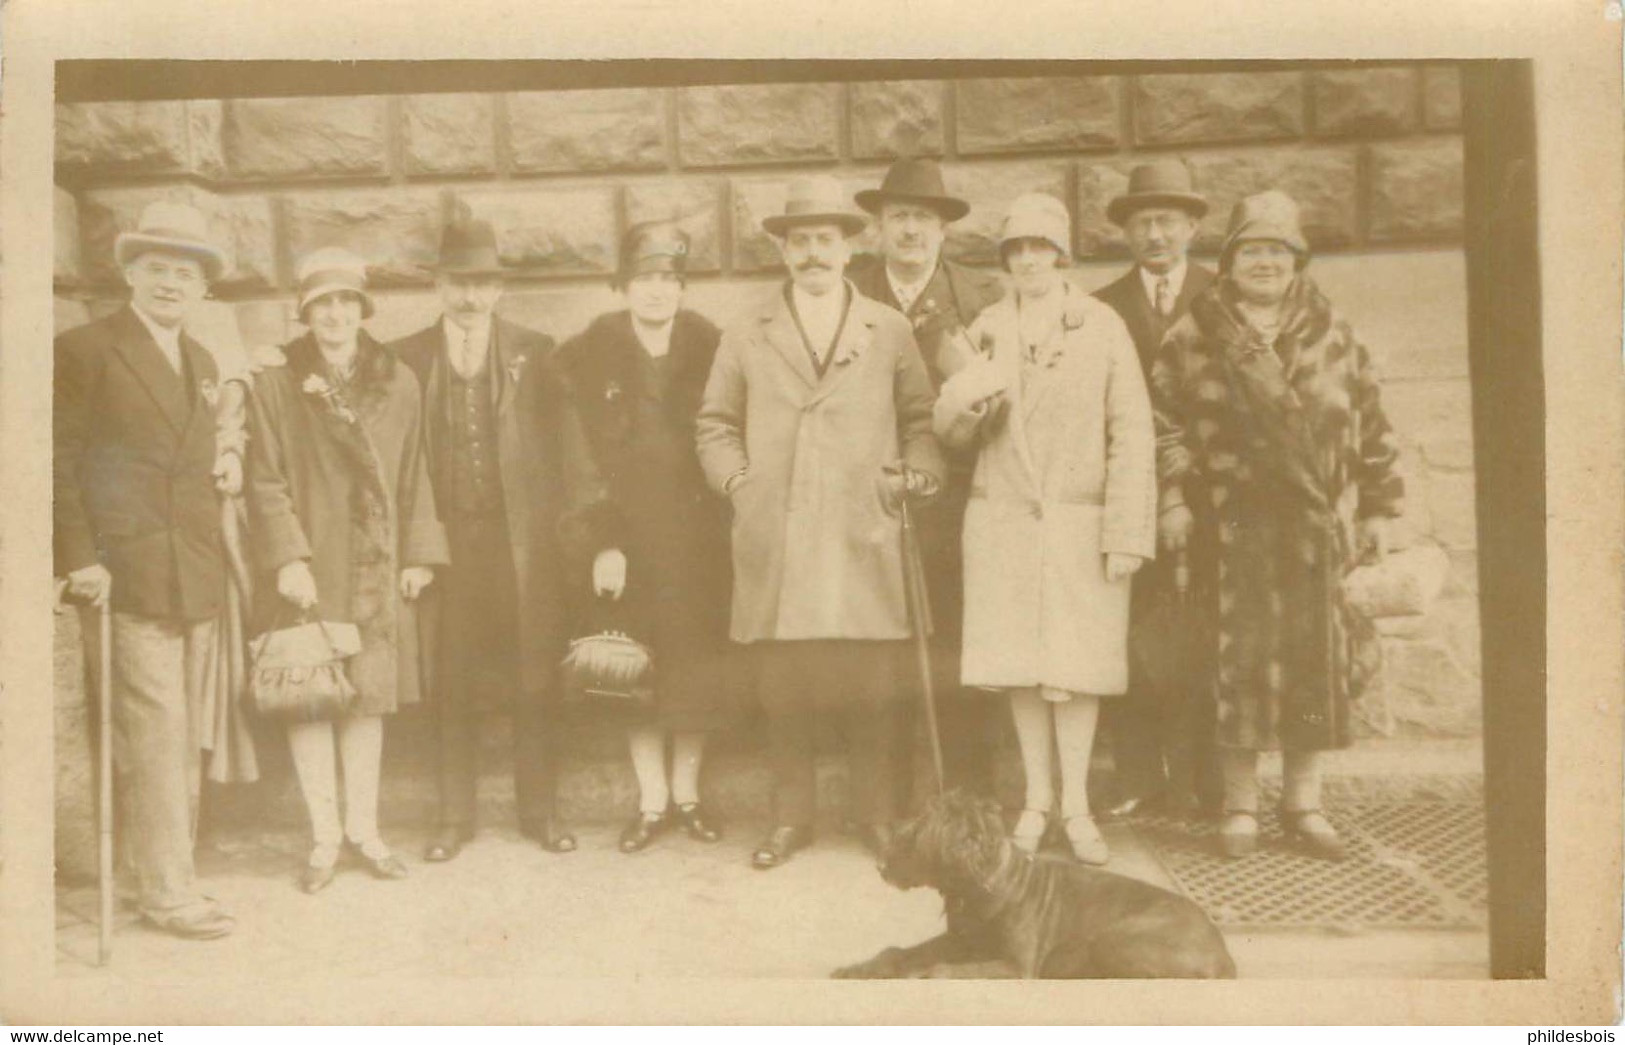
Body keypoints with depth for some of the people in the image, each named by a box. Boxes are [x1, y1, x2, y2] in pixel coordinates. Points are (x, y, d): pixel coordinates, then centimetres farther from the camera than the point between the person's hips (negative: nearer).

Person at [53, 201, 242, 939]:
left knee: (182, 739, 12)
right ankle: (166, 891, 1)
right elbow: (58, 462, -9)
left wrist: (230, 464, 4)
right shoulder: (84, 350, -5)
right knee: (153, 738, -7)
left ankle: (163, 873, 22)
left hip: (198, 578, 7)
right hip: (129, 576, -7)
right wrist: (79, 558, -16)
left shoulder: (202, 364, 18)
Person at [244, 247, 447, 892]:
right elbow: (266, 483, -4)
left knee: (369, 696, 8)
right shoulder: (276, 385, -2)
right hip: (308, 571, -2)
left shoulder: (398, 384, 6)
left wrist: (418, 554, 2)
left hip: (377, 570, 3)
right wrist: (288, 559, -12)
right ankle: (324, 835, 12)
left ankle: (364, 829, 19)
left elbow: (413, 478, 8)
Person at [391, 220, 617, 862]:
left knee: (536, 680, 5)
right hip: (446, 539, 0)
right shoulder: (408, 358, 5)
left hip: (524, 538, 0)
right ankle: (455, 816, 15)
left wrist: (594, 534, -10)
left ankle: (540, 810, 17)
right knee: (450, 683, 4)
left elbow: (568, 444, -1)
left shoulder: (532, 354, 5)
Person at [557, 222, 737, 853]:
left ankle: (687, 791, 19)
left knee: (697, 661, 5)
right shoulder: (587, 356, 0)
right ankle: (652, 800, 13)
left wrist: (723, 510, -4)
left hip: (696, 533, 1)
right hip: (626, 534, -1)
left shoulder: (712, 349, 3)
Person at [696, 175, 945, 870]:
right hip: (773, 542, 0)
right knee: (783, 688, 2)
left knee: (872, 685, -2)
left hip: (865, 539, 0)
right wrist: (736, 479, 2)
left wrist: (919, 472, -2)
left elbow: (921, 418, 15)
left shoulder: (890, 330, 12)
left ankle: (876, 815, 13)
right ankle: (790, 817, 14)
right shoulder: (747, 335, 12)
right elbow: (715, 423, 17)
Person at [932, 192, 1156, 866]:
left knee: (1075, 666, -2)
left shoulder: (1103, 328, -1)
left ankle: (1076, 805, 8)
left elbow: (1131, 436, -4)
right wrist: (967, 397, -17)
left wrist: (1128, 534, -9)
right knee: (1018, 665, 5)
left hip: (1079, 523, -2)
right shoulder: (985, 330, 8)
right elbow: (953, 433, 7)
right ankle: (1036, 798, 17)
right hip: (1002, 520, 3)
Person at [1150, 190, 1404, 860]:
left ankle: (1304, 801, 17)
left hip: (1318, 527, 2)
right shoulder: (1194, 335, 5)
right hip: (1232, 526, -2)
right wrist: (1172, 498, -7)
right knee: (1238, 659, -2)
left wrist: (1380, 509, 8)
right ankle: (1240, 804, 10)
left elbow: (1370, 425, 12)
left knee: (1316, 657, 4)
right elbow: (1165, 420, 2)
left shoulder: (1331, 334, 11)